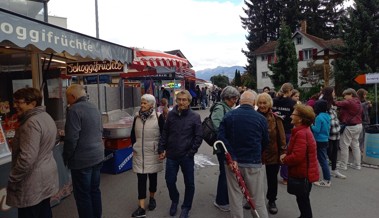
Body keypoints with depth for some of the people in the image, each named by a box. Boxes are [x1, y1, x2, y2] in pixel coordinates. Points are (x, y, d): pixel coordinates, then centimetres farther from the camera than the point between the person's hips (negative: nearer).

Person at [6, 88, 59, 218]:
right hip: (47, 177, 10)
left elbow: (27, 158, -26)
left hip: (33, 183, -9)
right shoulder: (46, 117, 9)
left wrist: (12, 181, -15)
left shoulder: (31, 123, -22)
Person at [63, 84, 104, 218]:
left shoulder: (74, 110, -16)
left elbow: (71, 138, -20)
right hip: (98, 156, 8)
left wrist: (66, 157, -7)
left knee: (83, 195, 4)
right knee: (95, 190, 17)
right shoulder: (94, 108, 11)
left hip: (82, 159, -8)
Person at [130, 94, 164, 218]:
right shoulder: (137, 117, 3)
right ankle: (141, 208, 2)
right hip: (139, 153, 2)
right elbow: (133, 134, 14)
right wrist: (134, 146, 8)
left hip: (153, 153, -2)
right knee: (141, 179, 0)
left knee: (153, 176, 13)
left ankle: (152, 198, 36)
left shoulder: (158, 117, -9)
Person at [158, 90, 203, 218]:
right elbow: (165, 133, 6)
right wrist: (161, 149, 3)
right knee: (170, 181, 11)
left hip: (187, 157, -2)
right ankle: (174, 201, 41)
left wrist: (191, 152, -10)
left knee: (189, 183, 10)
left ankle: (186, 207, 32)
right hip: (171, 155, 2)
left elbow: (199, 137, -6)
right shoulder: (171, 115, -1)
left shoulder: (195, 117, -7)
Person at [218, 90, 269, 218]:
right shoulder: (261, 118, -5)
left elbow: (221, 137, -13)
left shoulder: (228, 116, -2)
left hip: (233, 162, 2)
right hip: (253, 164, -1)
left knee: (235, 198, 13)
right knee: (258, 200, 11)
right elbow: (265, 143, 5)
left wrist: (232, 157, -14)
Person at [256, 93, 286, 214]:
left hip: (273, 155, 0)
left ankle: (272, 201, 35)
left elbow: (281, 138, -5)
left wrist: (283, 153, -8)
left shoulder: (275, 119, -9)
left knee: (272, 179, 15)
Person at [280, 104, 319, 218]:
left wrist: (284, 160, -13)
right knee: (302, 199, 23)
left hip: (303, 173, -10)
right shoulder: (303, 130, 9)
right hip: (304, 172, 10)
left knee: (303, 200, 5)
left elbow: (297, 156, -31)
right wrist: (287, 155, 2)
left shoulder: (301, 134, -26)